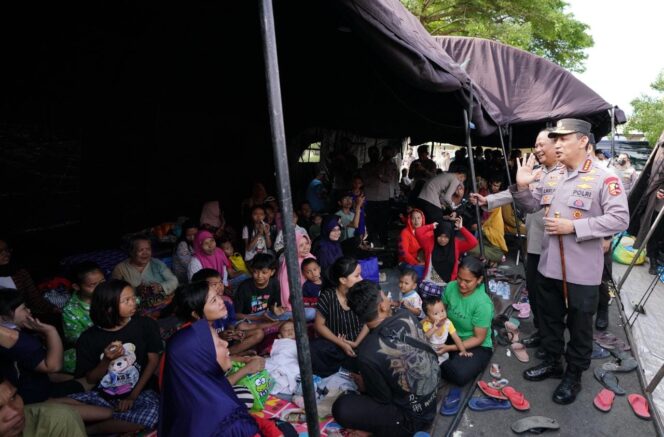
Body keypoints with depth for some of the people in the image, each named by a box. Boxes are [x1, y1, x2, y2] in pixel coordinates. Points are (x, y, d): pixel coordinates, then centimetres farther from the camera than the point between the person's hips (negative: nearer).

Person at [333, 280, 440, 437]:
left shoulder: (367, 353, -29)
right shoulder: (407, 316, -13)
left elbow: (383, 399, -14)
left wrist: (364, 387, 7)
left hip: (415, 417, -7)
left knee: (341, 408, -14)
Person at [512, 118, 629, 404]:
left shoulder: (604, 179, -13)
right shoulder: (551, 177, 7)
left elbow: (620, 219, -19)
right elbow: (531, 206, 15)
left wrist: (573, 226, -23)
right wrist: (521, 186, -4)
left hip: (582, 272, -6)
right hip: (549, 266, 6)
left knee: (579, 326, 11)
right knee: (549, 318, 20)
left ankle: (573, 375, 29)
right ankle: (552, 361, 39)